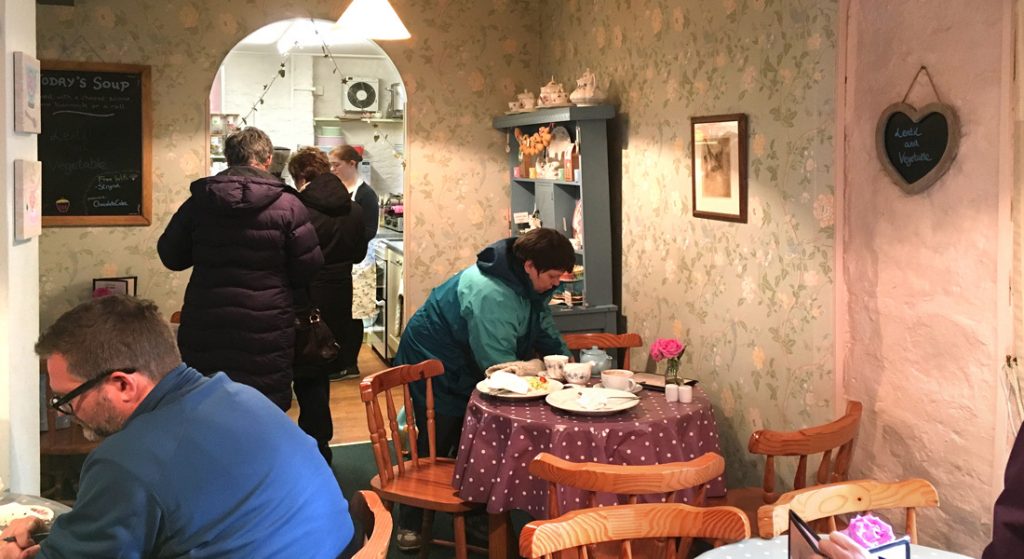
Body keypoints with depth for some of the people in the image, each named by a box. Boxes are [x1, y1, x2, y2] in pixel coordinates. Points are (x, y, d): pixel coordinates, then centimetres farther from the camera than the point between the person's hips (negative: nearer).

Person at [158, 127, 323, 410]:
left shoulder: (199, 201, 1)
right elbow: (308, 267, -6)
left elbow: (171, 256, 9)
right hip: (265, 331, -3)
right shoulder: (287, 205, -8)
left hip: (204, 327, 3)